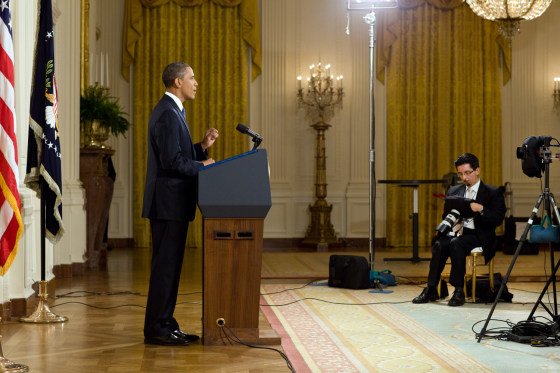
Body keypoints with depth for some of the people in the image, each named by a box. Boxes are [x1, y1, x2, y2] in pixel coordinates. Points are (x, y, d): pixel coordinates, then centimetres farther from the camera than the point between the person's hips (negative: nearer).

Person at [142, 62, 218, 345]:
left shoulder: (170, 111, 18)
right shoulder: (168, 113, -15)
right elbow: (172, 161, -23)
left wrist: (202, 147, 8)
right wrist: (202, 166, -10)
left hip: (170, 204, 11)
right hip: (169, 202, -11)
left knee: (169, 266, 13)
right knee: (165, 266, -6)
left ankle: (165, 325, 18)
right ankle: (157, 330, -1)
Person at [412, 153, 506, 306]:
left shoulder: (493, 193, 2)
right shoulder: (454, 191, 17)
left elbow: (497, 220, -8)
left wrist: (480, 209, -24)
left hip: (479, 238, -4)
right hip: (457, 233, 4)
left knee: (456, 243, -34)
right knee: (439, 244, -28)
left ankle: (459, 291, -30)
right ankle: (431, 290, -26)